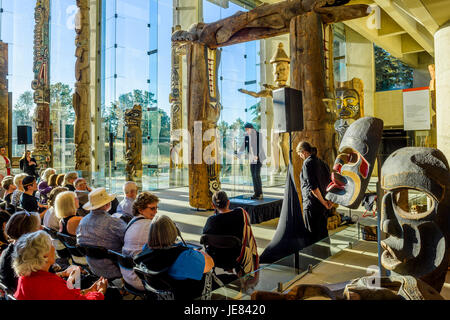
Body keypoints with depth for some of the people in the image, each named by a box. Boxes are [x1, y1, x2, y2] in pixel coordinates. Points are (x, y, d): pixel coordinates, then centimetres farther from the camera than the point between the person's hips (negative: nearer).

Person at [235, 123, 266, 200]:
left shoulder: (259, 135, -8)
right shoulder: (247, 137, 7)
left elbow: (259, 146, -17)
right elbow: (243, 147, 8)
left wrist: (257, 155, -30)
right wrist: (238, 154, -7)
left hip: (259, 157, -6)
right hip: (252, 158, 6)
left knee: (257, 175, -13)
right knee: (253, 175, 4)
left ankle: (260, 193, -6)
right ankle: (256, 193, 10)